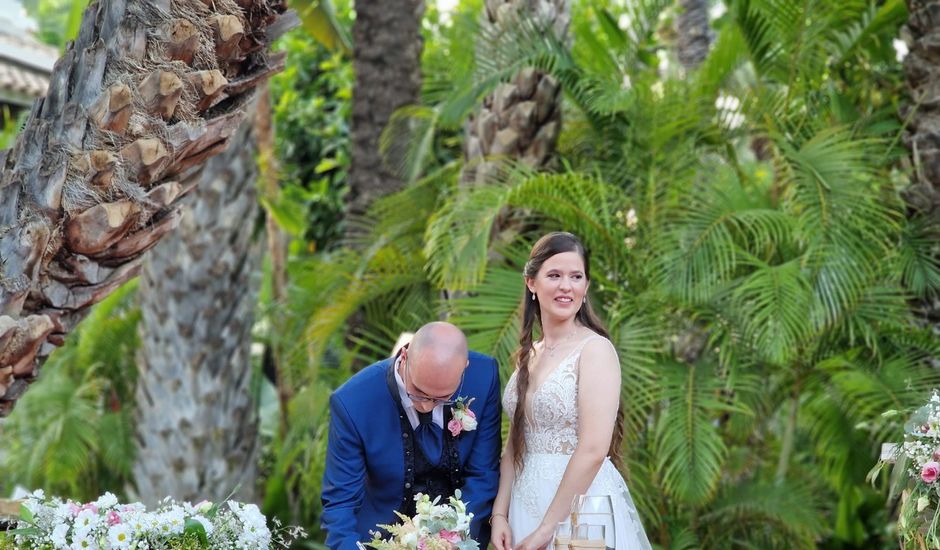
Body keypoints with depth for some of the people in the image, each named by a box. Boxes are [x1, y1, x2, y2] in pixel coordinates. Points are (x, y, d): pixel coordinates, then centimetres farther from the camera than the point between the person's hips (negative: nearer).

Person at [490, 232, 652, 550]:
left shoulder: (595, 349, -12)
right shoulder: (528, 355, 9)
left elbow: (593, 450, -19)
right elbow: (515, 445, 11)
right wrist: (500, 514, 0)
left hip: (579, 506, -6)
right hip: (527, 502, 6)